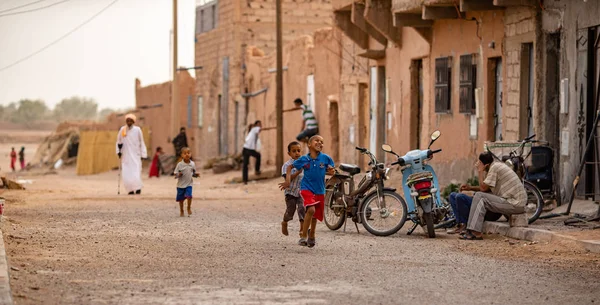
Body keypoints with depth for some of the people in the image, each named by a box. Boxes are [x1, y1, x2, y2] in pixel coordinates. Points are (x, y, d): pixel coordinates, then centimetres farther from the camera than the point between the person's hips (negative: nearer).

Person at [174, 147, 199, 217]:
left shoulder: (192, 164, 1)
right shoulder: (180, 165, -9)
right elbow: (176, 174, -5)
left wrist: (195, 175, -7)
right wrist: (179, 174, -27)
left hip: (189, 184, 1)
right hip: (181, 184, -1)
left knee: (189, 196, -16)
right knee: (181, 198, 7)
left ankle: (189, 208, 8)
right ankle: (181, 211, 26)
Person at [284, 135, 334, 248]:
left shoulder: (326, 158, -6)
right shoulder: (304, 159, -7)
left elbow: (332, 171, 9)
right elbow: (290, 167, 8)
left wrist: (331, 171, -14)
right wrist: (288, 180, -3)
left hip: (319, 191, 3)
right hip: (306, 188, -3)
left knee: (315, 216, 14)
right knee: (311, 209, -25)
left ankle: (311, 237, 39)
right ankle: (304, 236, -15)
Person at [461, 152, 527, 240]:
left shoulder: (494, 167, -14)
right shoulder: (496, 166, 15)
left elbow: (483, 188, -15)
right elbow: (486, 188, 21)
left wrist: (480, 171, -5)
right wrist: (470, 188, 13)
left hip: (515, 205, -10)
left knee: (479, 196, -12)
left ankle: (475, 232, -15)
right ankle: (473, 231, 8)